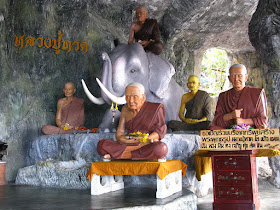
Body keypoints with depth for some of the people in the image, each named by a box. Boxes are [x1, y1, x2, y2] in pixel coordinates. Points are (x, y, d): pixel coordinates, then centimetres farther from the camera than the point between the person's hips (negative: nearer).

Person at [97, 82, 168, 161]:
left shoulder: (154, 109, -3)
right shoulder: (125, 110, 7)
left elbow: (160, 130, -3)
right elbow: (119, 133, 4)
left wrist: (146, 139, -21)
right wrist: (121, 138, -20)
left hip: (149, 145, -1)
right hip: (128, 145, 2)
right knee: (102, 145, -20)